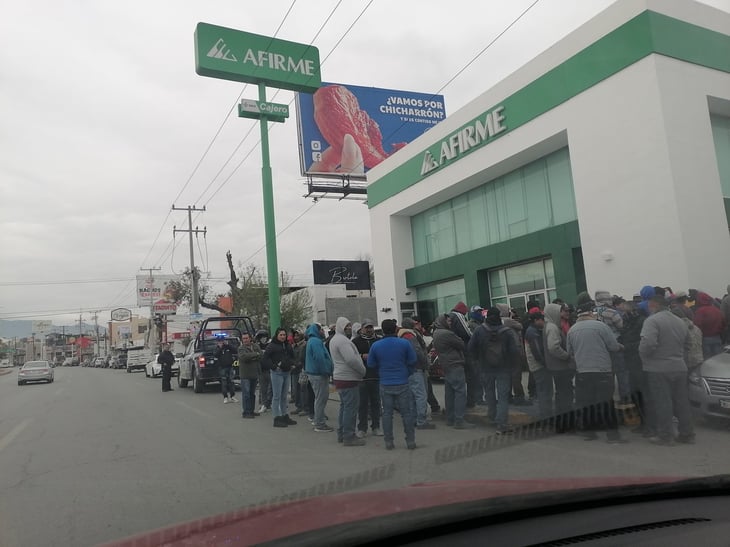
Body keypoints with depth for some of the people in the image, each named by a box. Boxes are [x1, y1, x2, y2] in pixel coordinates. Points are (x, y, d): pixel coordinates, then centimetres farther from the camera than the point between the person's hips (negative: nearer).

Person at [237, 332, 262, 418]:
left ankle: (251, 411, 23)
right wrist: (256, 354, -16)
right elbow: (244, 356, -25)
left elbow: (261, 355, -4)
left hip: (254, 374, 6)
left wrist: (251, 357, -16)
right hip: (245, 375, -6)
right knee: (246, 394, -6)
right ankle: (245, 412, -1)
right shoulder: (241, 348, -6)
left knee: (252, 393, 14)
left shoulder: (256, 346, 9)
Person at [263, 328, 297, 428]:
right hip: (277, 373, -7)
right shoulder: (272, 346, -8)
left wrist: (291, 364, 8)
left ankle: (285, 416, 21)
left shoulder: (287, 345, 13)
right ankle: (277, 418, 1)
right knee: (277, 396, -3)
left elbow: (292, 356, 26)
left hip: (287, 372, 7)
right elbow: (264, 359, -13)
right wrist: (274, 366, -16)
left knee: (285, 396, 13)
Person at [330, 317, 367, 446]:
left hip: (340, 377, 11)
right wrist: (363, 370, -11)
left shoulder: (334, 340, 17)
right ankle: (349, 437, -2)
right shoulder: (342, 340, -17)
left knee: (345, 406, 18)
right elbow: (351, 359, -25)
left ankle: (341, 434, 25)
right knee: (351, 407, -6)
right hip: (348, 379, -11)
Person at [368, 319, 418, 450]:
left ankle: (389, 442, 13)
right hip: (403, 383, -1)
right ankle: (410, 441, 11)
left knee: (387, 413, 10)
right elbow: (412, 361, -1)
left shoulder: (376, 346, -3)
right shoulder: (405, 343, -7)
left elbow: (371, 364, 5)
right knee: (407, 413, 7)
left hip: (385, 385, 2)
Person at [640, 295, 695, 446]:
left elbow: (648, 343, -26)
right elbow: (686, 344, 22)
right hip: (680, 367, 7)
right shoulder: (680, 321, 13)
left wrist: (644, 355, -8)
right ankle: (687, 434, 21)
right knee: (682, 401, 14)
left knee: (662, 402, -1)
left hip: (659, 369, -7)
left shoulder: (652, 320, -13)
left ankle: (665, 436, 3)